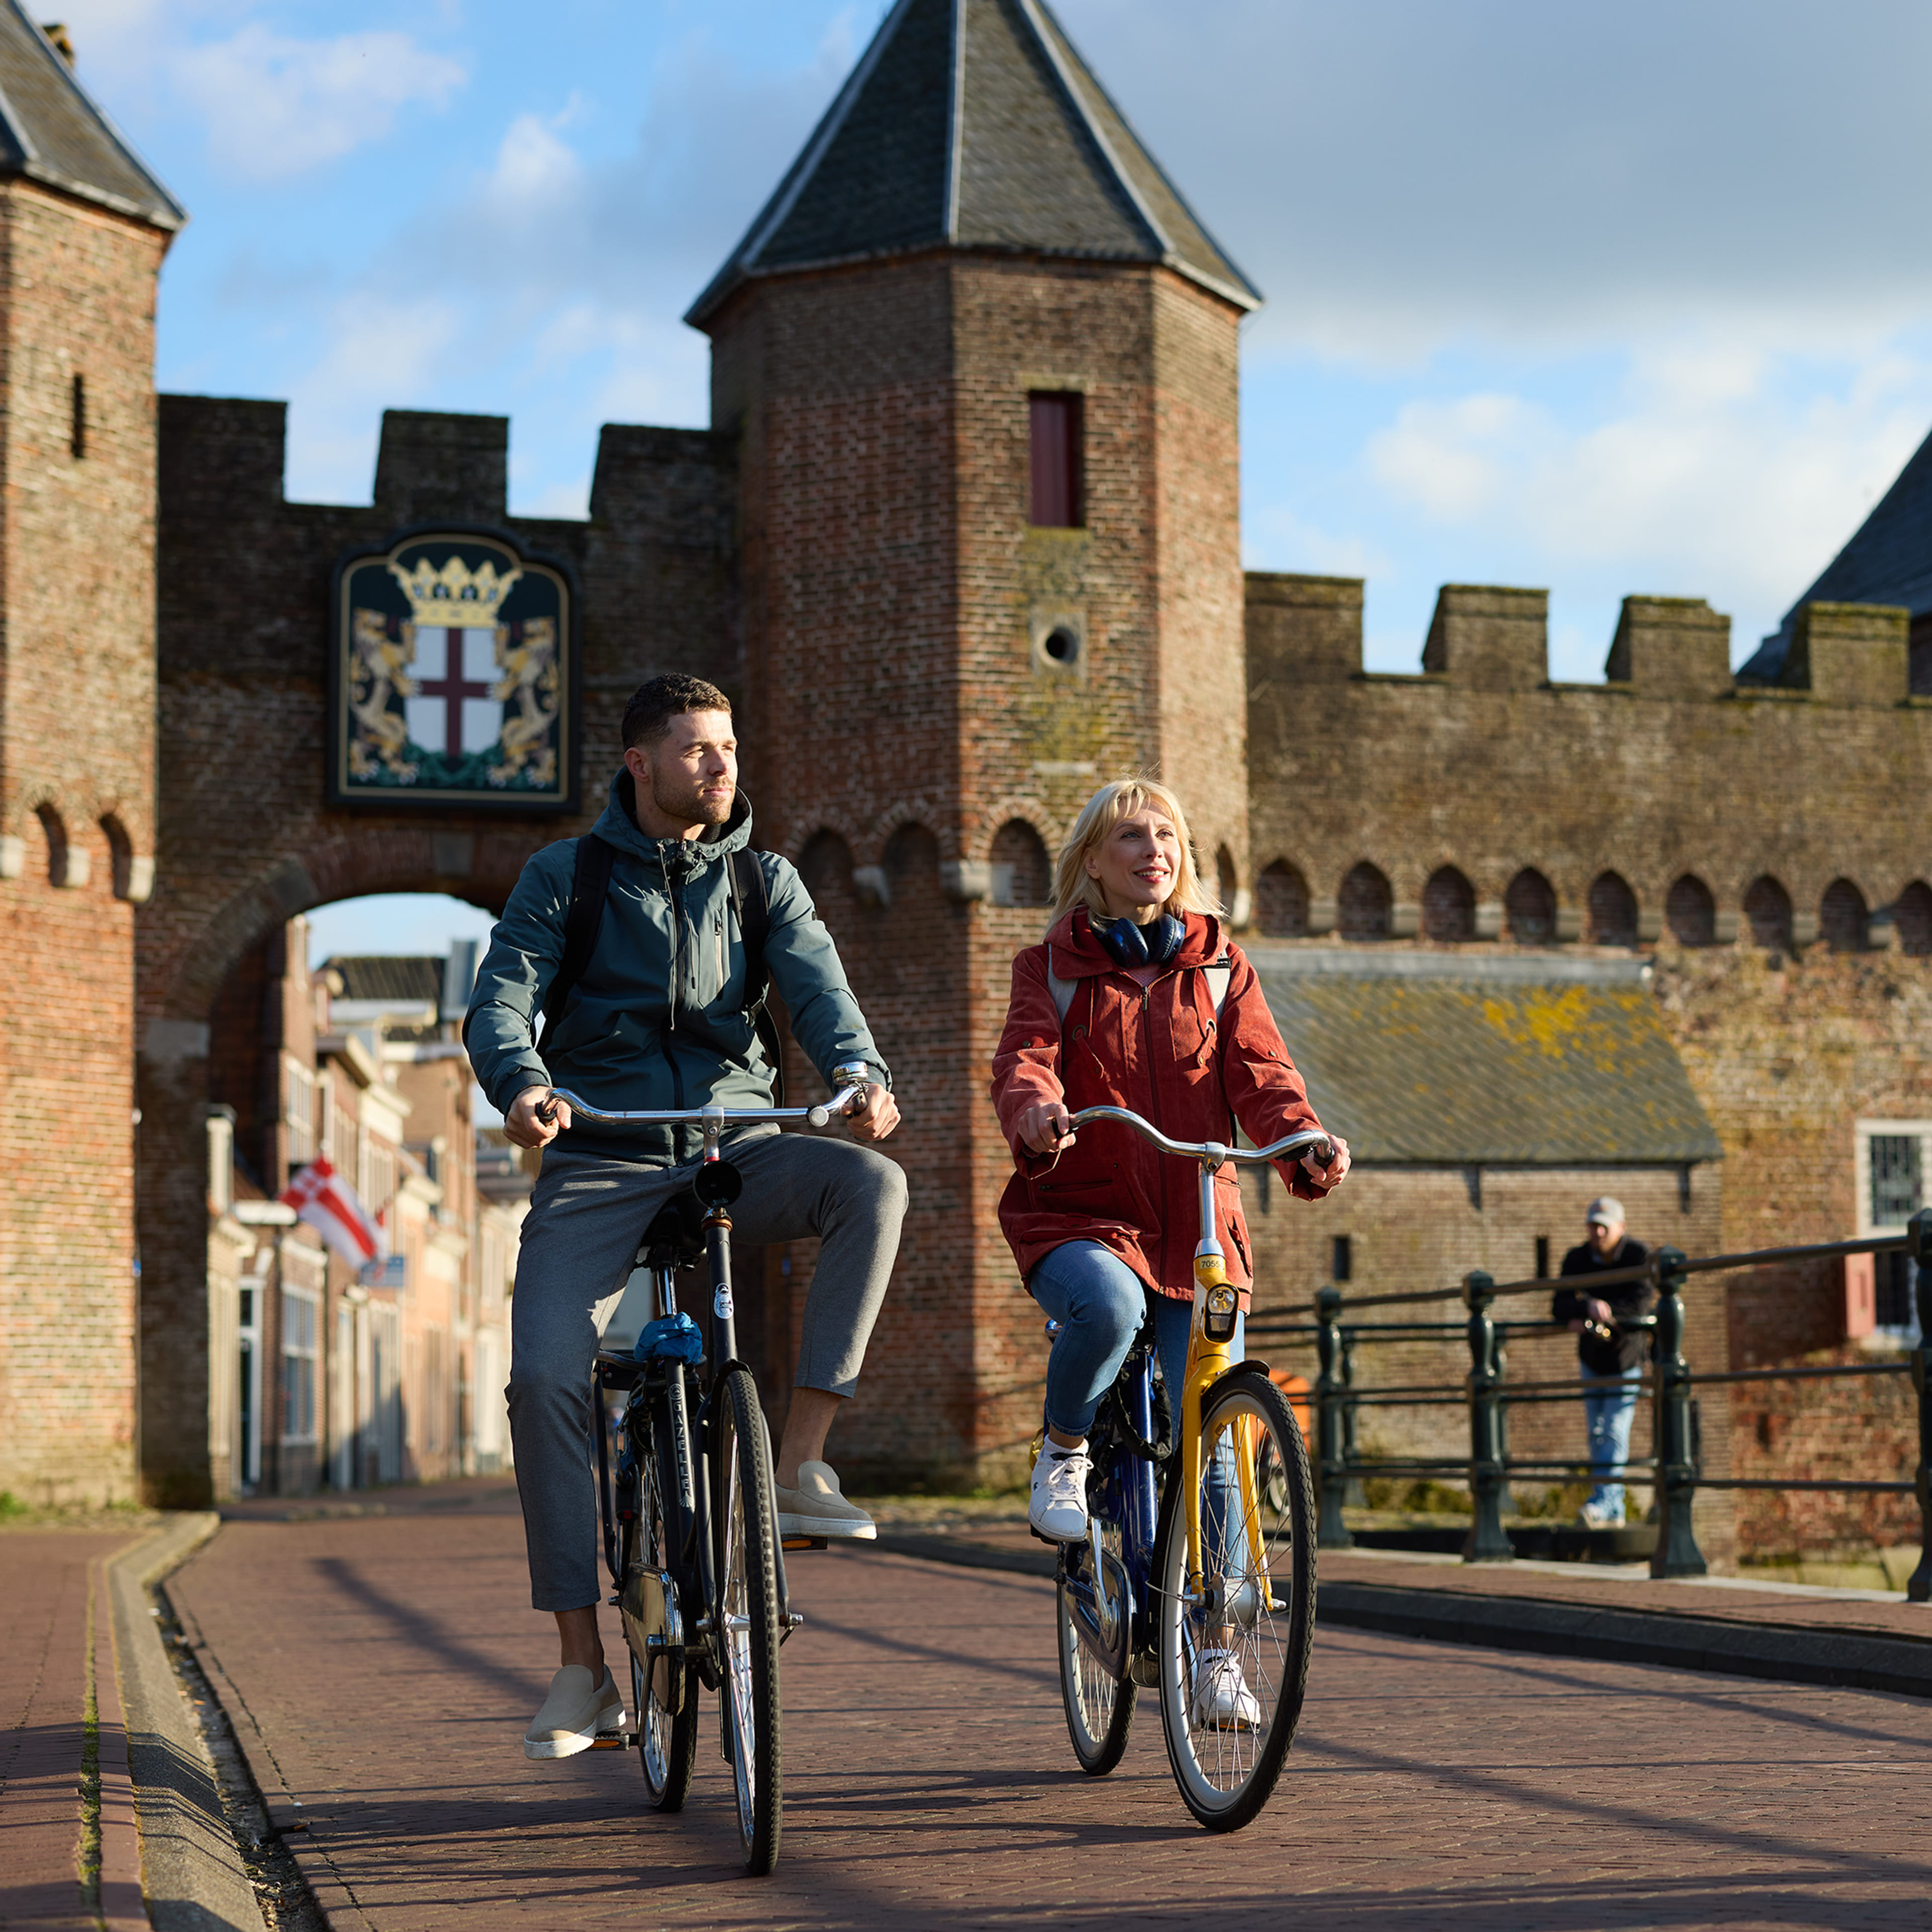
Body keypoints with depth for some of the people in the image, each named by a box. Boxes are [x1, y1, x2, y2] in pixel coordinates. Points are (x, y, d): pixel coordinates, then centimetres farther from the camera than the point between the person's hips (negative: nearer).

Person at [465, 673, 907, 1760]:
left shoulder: (764, 880, 11)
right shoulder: (564, 877, 6)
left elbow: (816, 985, -6)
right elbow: (502, 997, -7)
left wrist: (860, 1073, -28)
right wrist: (521, 1085, -30)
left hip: (737, 1146, 1)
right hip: (600, 1159, -1)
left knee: (872, 1183, -29)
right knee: (544, 1379, -19)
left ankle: (802, 1465, -23)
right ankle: (584, 1664, -9)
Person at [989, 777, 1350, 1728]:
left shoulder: (1218, 965, 11)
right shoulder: (1053, 966, 5)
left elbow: (1258, 1071, -1)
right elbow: (1024, 1060, -11)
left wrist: (1304, 1140, -23)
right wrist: (1037, 1111, -36)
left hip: (1197, 1226, 2)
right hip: (1077, 1218, -2)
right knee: (1108, 1304, -38)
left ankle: (1216, 1661, 7)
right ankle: (1063, 1452, -6)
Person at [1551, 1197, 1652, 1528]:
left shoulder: (1640, 1256, -16)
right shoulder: (1577, 1259, -7)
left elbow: (1641, 1303, -27)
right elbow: (1560, 1306, -17)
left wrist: (1598, 1315, -39)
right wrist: (1588, 1309, -39)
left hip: (1626, 1357, -4)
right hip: (1591, 1359, 4)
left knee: (1615, 1431, -14)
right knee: (1597, 1435, 7)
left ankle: (1602, 1502, -21)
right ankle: (1614, 1512, 14)